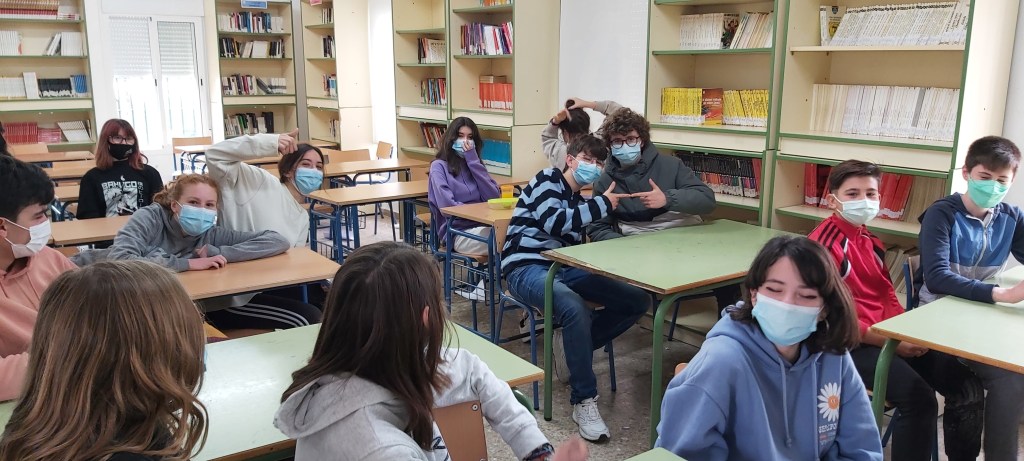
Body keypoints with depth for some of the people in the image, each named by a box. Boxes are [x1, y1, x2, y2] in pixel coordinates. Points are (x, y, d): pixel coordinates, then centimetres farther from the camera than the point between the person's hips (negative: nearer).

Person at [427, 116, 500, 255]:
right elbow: (447, 207, -10)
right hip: (459, 232, -5)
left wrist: (473, 160, 1)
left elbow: (494, 197, 2)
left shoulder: (475, 164, 20)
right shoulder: (439, 166, 4)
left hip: (484, 226, 5)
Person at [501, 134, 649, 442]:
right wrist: (602, 204, -10)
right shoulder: (547, 179, 1)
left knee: (638, 301, -5)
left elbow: (575, 247, 18)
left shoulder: (577, 201, 23)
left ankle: (571, 346, -2)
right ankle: (584, 401, -27)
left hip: (562, 267, 8)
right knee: (574, 307, -39)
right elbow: (553, 223, -17)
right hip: (526, 267, -8)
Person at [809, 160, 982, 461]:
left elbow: (887, 297, 17)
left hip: (890, 337, 9)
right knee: (918, 397, -27)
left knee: (967, 386, 1)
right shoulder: (824, 243, -13)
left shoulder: (870, 242, 16)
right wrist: (889, 341, -18)